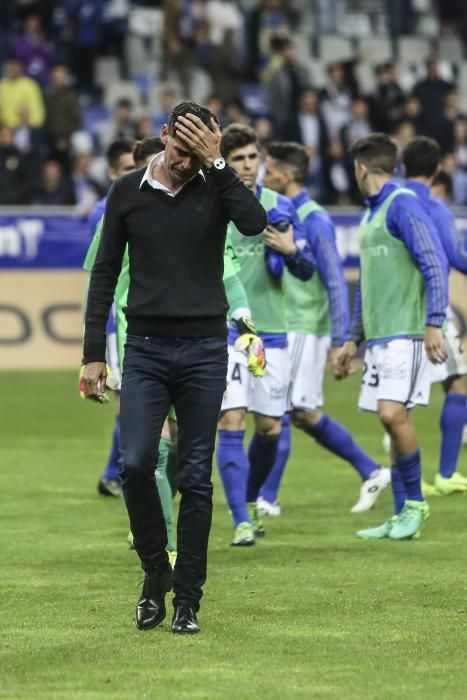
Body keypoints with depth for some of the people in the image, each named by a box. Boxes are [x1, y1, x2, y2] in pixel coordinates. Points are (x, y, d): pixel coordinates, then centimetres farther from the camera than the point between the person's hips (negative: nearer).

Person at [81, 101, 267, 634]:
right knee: (135, 464, -13)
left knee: (195, 479, 1)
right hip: (145, 350, 1)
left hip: (204, 350, 0)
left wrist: (216, 163, -19)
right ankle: (155, 572, 9)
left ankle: (187, 599, 9)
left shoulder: (215, 187, 0)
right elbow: (105, 274, 8)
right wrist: (94, 354, 4)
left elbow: (255, 224, -21)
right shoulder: (127, 192, 4)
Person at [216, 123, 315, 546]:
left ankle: (251, 499, 32)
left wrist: (291, 252, -14)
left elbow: (307, 271, 6)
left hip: (270, 332, 2)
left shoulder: (280, 207, 4)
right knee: (231, 423, -12)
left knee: (269, 428, 6)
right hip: (223, 332, -2)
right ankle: (242, 522, -12)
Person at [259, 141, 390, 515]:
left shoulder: (315, 221, -14)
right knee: (305, 415, 11)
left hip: (305, 331, -9)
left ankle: (266, 498, -2)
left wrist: (339, 341, -18)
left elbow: (336, 284, -16)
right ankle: (371, 472, 20)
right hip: (286, 329, 9)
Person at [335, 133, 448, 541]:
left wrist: (434, 324, -22)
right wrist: (353, 340, 27)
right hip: (378, 335, 9)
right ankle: (403, 515, 9)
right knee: (393, 420, 6)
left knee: (393, 414, -17)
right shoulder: (371, 213, 20)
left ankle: (415, 503, -3)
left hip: (406, 334, -9)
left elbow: (435, 263, -16)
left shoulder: (402, 205, -9)